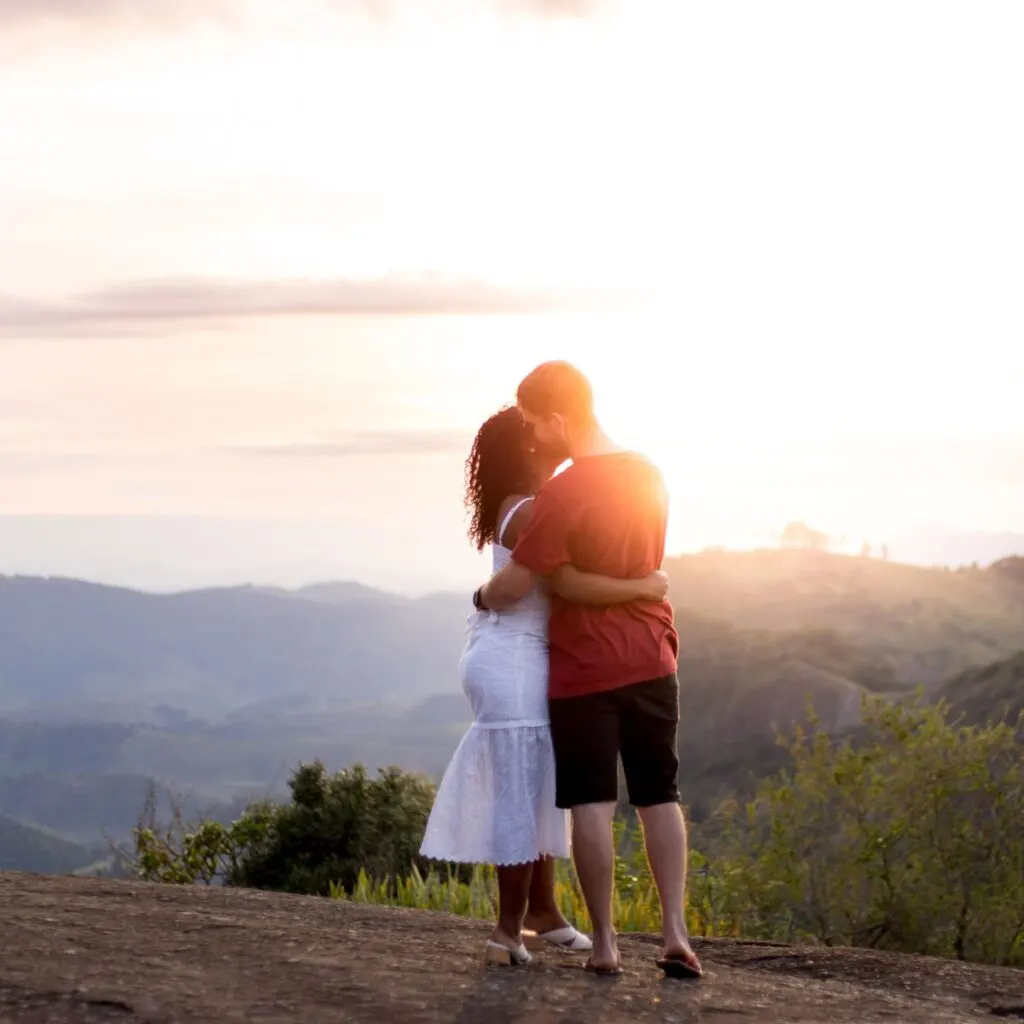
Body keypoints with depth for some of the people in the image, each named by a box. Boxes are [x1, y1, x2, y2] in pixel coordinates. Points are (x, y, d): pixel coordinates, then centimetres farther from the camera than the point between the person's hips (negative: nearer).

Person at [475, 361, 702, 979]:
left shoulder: (562, 496, -19)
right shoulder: (649, 475, 3)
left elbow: (512, 588, -16)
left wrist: (482, 597, 5)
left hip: (585, 669, -6)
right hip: (651, 661, 6)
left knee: (592, 804, 2)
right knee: (660, 796, 10)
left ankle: (604, 942, 4)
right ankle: (677, 933, 5)